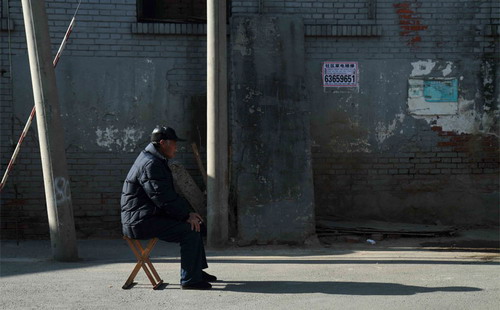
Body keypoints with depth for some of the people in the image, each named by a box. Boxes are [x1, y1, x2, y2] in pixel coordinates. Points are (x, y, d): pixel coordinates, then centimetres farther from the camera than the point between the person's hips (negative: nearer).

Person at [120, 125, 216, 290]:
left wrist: (188, 211, 8)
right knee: (190, 230, -18)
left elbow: (169, 194, 20)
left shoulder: (157, 161, 17)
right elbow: (163, 198, -23)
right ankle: (189, 280, -14)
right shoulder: (150, 164, -18)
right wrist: (186, 215, -16)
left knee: (194, 223, 16)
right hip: (141, 222, -11)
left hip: (149, 216, 11)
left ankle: (197, 271, 22)